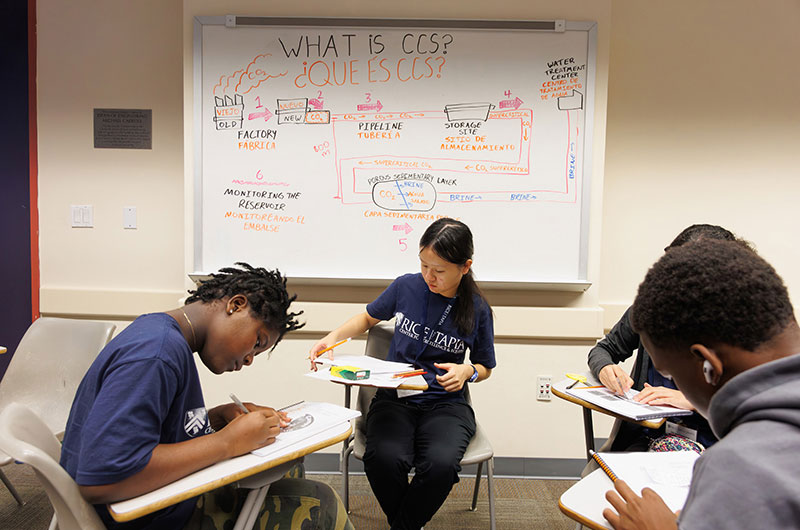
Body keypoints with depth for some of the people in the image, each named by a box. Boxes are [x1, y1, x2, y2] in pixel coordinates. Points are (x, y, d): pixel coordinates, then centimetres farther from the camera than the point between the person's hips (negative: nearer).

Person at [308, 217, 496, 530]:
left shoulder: (477, 310, -2)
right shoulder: (406, 287, 0)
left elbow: (485, 367, 13)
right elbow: (369, 318, 19)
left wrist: (468, 371, -11)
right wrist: (334, 336, 0)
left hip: (445, 403, 0)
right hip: (394, 398, 1)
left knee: (440, 464, -33)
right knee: (384, 458, -32)